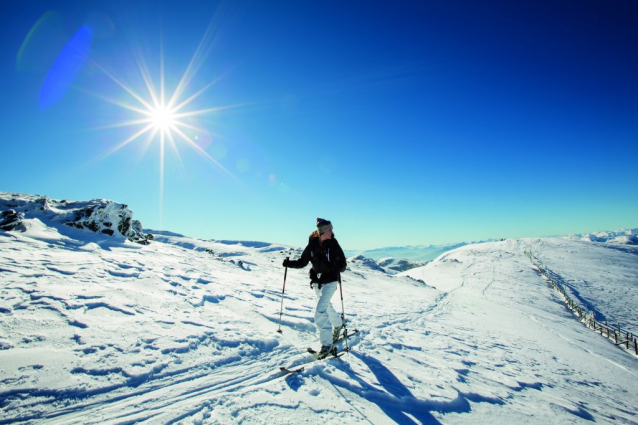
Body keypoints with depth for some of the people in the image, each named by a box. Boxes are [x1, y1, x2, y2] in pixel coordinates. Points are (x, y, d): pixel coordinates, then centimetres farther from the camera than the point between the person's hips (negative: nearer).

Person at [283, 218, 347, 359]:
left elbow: (343, 265, -10)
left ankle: (327, 344, -2)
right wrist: (289, 263, -15)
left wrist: (339, 267, -31)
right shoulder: (312, 245, -7)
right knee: (327, 306, 24)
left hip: (330, 282, -4)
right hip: (317, 282, 4)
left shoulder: (333, 244, -13)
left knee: (320, 311, -15)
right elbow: (302, 262, 0)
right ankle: (338, 324, 54)